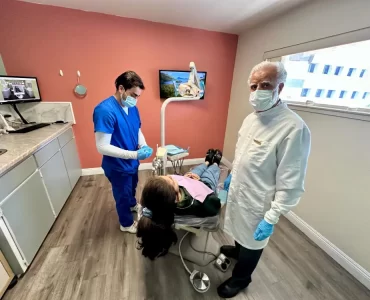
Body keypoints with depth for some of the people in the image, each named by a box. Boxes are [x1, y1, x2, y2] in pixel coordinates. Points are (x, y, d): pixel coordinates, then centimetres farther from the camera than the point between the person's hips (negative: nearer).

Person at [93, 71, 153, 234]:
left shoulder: (132, 108, -4)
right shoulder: (104, 110, -28)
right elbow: (102, 147, -29)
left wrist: (143, 145, -12)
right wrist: (135, 154, -33)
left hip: (132, 161, 7)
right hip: (117, 166, -7)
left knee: (132, 186, 31)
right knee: (123, 194, 16)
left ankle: (132, 204, 62)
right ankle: (126, 223, 44)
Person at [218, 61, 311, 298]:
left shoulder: (294, 128, -27)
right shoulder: (251, 118, -1)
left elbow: (291, 184, -24)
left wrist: (271, 218, -19)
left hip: (257, 202, -7)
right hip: (239, 191, 7)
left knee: (252, 242, 20)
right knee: (240, 231, 32)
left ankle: (240, 278, 49)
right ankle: (237, 250, 63)